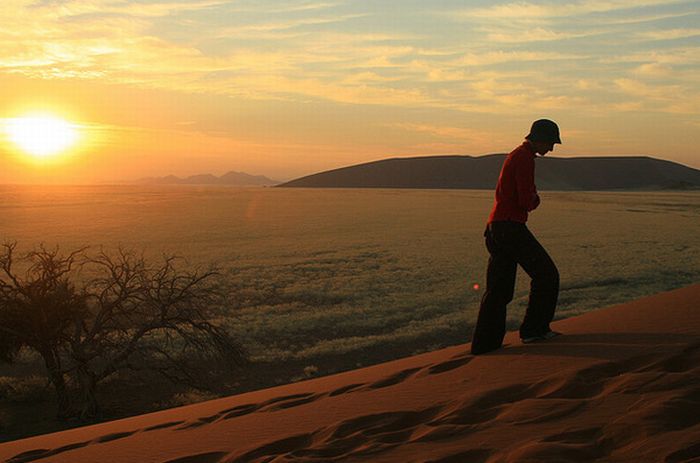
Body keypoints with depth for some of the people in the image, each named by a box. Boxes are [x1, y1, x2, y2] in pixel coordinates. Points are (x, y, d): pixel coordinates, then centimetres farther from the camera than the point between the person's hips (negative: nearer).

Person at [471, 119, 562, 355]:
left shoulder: (515, 156, 22)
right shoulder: (524, 158, -11)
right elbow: (527, 201, -17)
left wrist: (531, 197, 11)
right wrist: (536, 198, 5)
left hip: (496, 227, 10)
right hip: (511, 227, -10)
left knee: (498, 288, 8)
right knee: (546, 273, 3)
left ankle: (484, 343, 6)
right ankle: (534, 329, 8)